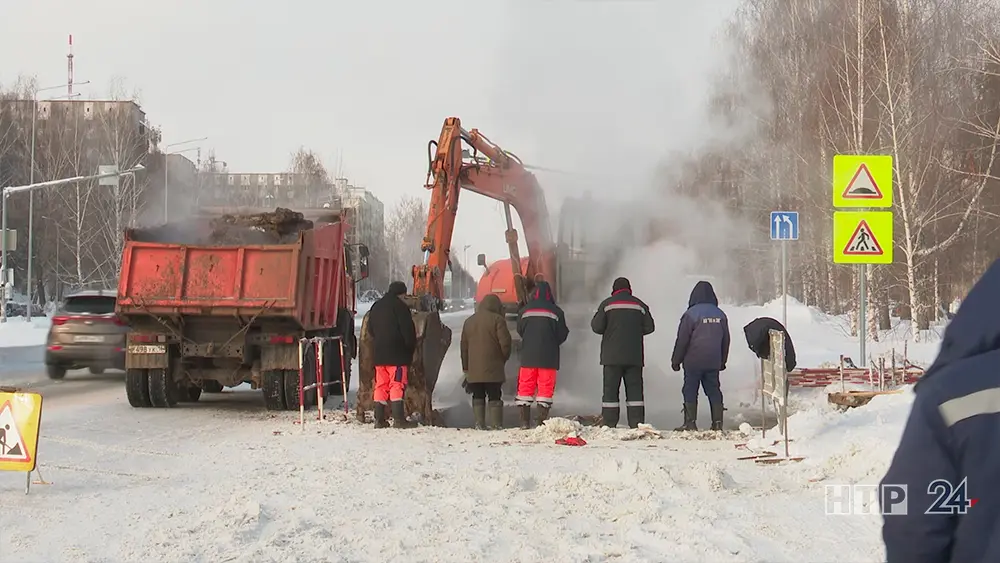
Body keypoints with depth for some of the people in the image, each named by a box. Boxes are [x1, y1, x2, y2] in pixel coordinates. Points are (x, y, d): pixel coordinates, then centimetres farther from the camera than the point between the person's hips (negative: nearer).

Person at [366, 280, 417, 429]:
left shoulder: (375, 307, 14)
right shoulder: (400, 307, -9)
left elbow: (371, 330, 20)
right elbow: (408, 331, -10)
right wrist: (411, 349, 2)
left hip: (378, 354, 7)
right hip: (397, 354, -7)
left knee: (381, 386, 9)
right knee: (397, 385, -7)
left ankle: (379, 419, 8)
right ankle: (399, 419, -13)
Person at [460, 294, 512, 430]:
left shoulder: (469, 321, 14)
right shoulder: (497, 320, -5)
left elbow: (464, 347, 16)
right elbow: (505, 342, -9)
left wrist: (466, 368, 21)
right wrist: (503, 359, 9)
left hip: (474, 369, 4)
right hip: (493, 368, -4)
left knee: (478, 397, 8)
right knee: (495, 397, 1)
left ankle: (479, 424, 2)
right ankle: (496, 424, -3)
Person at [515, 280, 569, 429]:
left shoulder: (525, 310, 1)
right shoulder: (556, 311, -5)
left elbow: (520, 331, 11)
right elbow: (562, 334, 0)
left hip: (528, 356, 2)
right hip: (549, 358, -1)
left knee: (525, 387, 7)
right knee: (546, 388, 3)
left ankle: (524, 421, 2)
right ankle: (543, 421, -3)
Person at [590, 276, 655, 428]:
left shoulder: (607, 304, 0)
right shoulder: (640, 305, 8)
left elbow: (596, 327, -5)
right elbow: (649, 327, 8)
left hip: (612, 355, -2)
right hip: (634, 356, 2)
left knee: (610, 389, 0)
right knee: (634, 389, 3)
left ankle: (609, 424, -4)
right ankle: (637, 423, -3)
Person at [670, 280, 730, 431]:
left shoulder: (691, 314, -10)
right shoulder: (720, 315, 8)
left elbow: (682, 340, -9)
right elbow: (725, 340, 16)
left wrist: (676, 360, 1)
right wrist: (722, 361, 26)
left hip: (693, 361, -5)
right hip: (714, 362, 5)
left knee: (690, 391, 1)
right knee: (714, 390, 8)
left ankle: (690, 422, -3)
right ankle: (717, 422, 3)